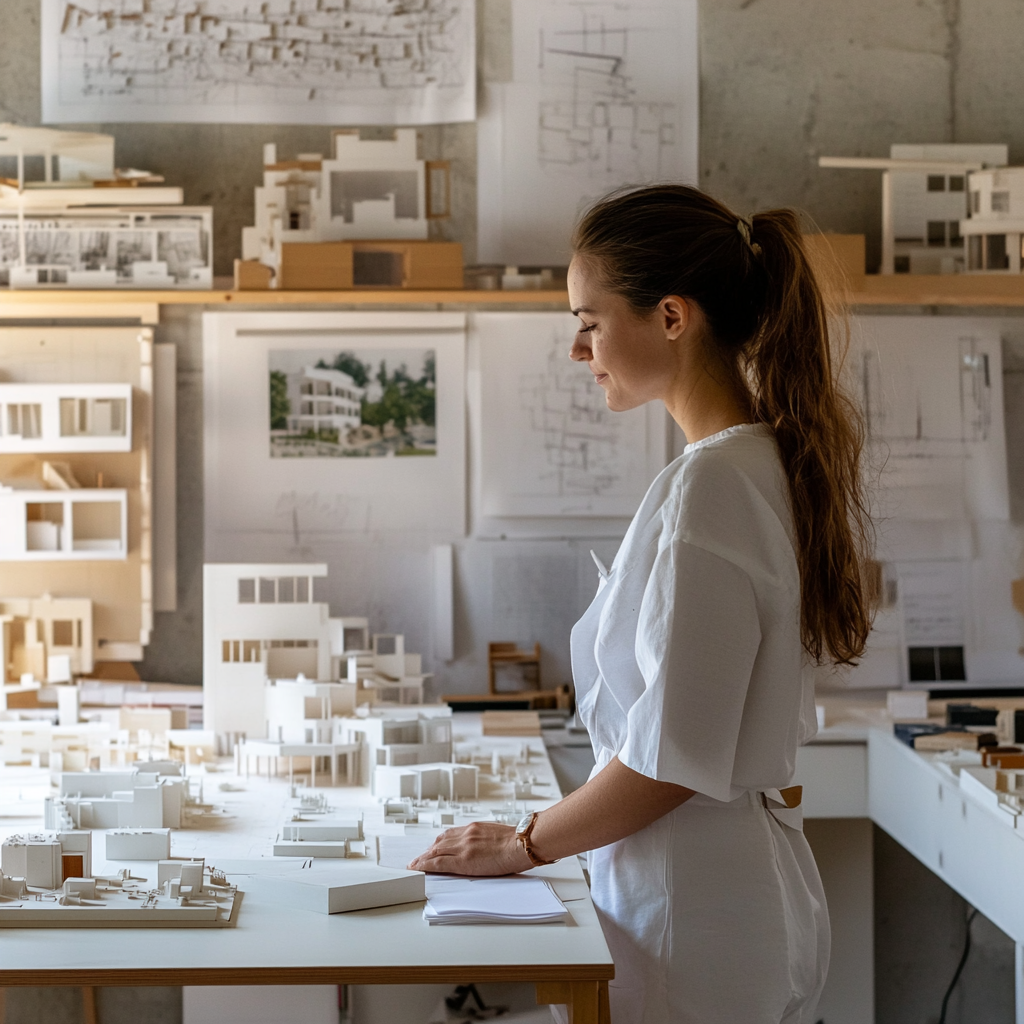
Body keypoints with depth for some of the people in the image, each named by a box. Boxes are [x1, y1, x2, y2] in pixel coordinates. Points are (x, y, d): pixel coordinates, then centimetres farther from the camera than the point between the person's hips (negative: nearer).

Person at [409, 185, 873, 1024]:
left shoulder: (710, 486, -20)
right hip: (756, 881, 9)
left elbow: (675, 759, -21)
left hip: (697, 904, -9)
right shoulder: (770, 462, 9)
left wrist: (524, 845, -7)